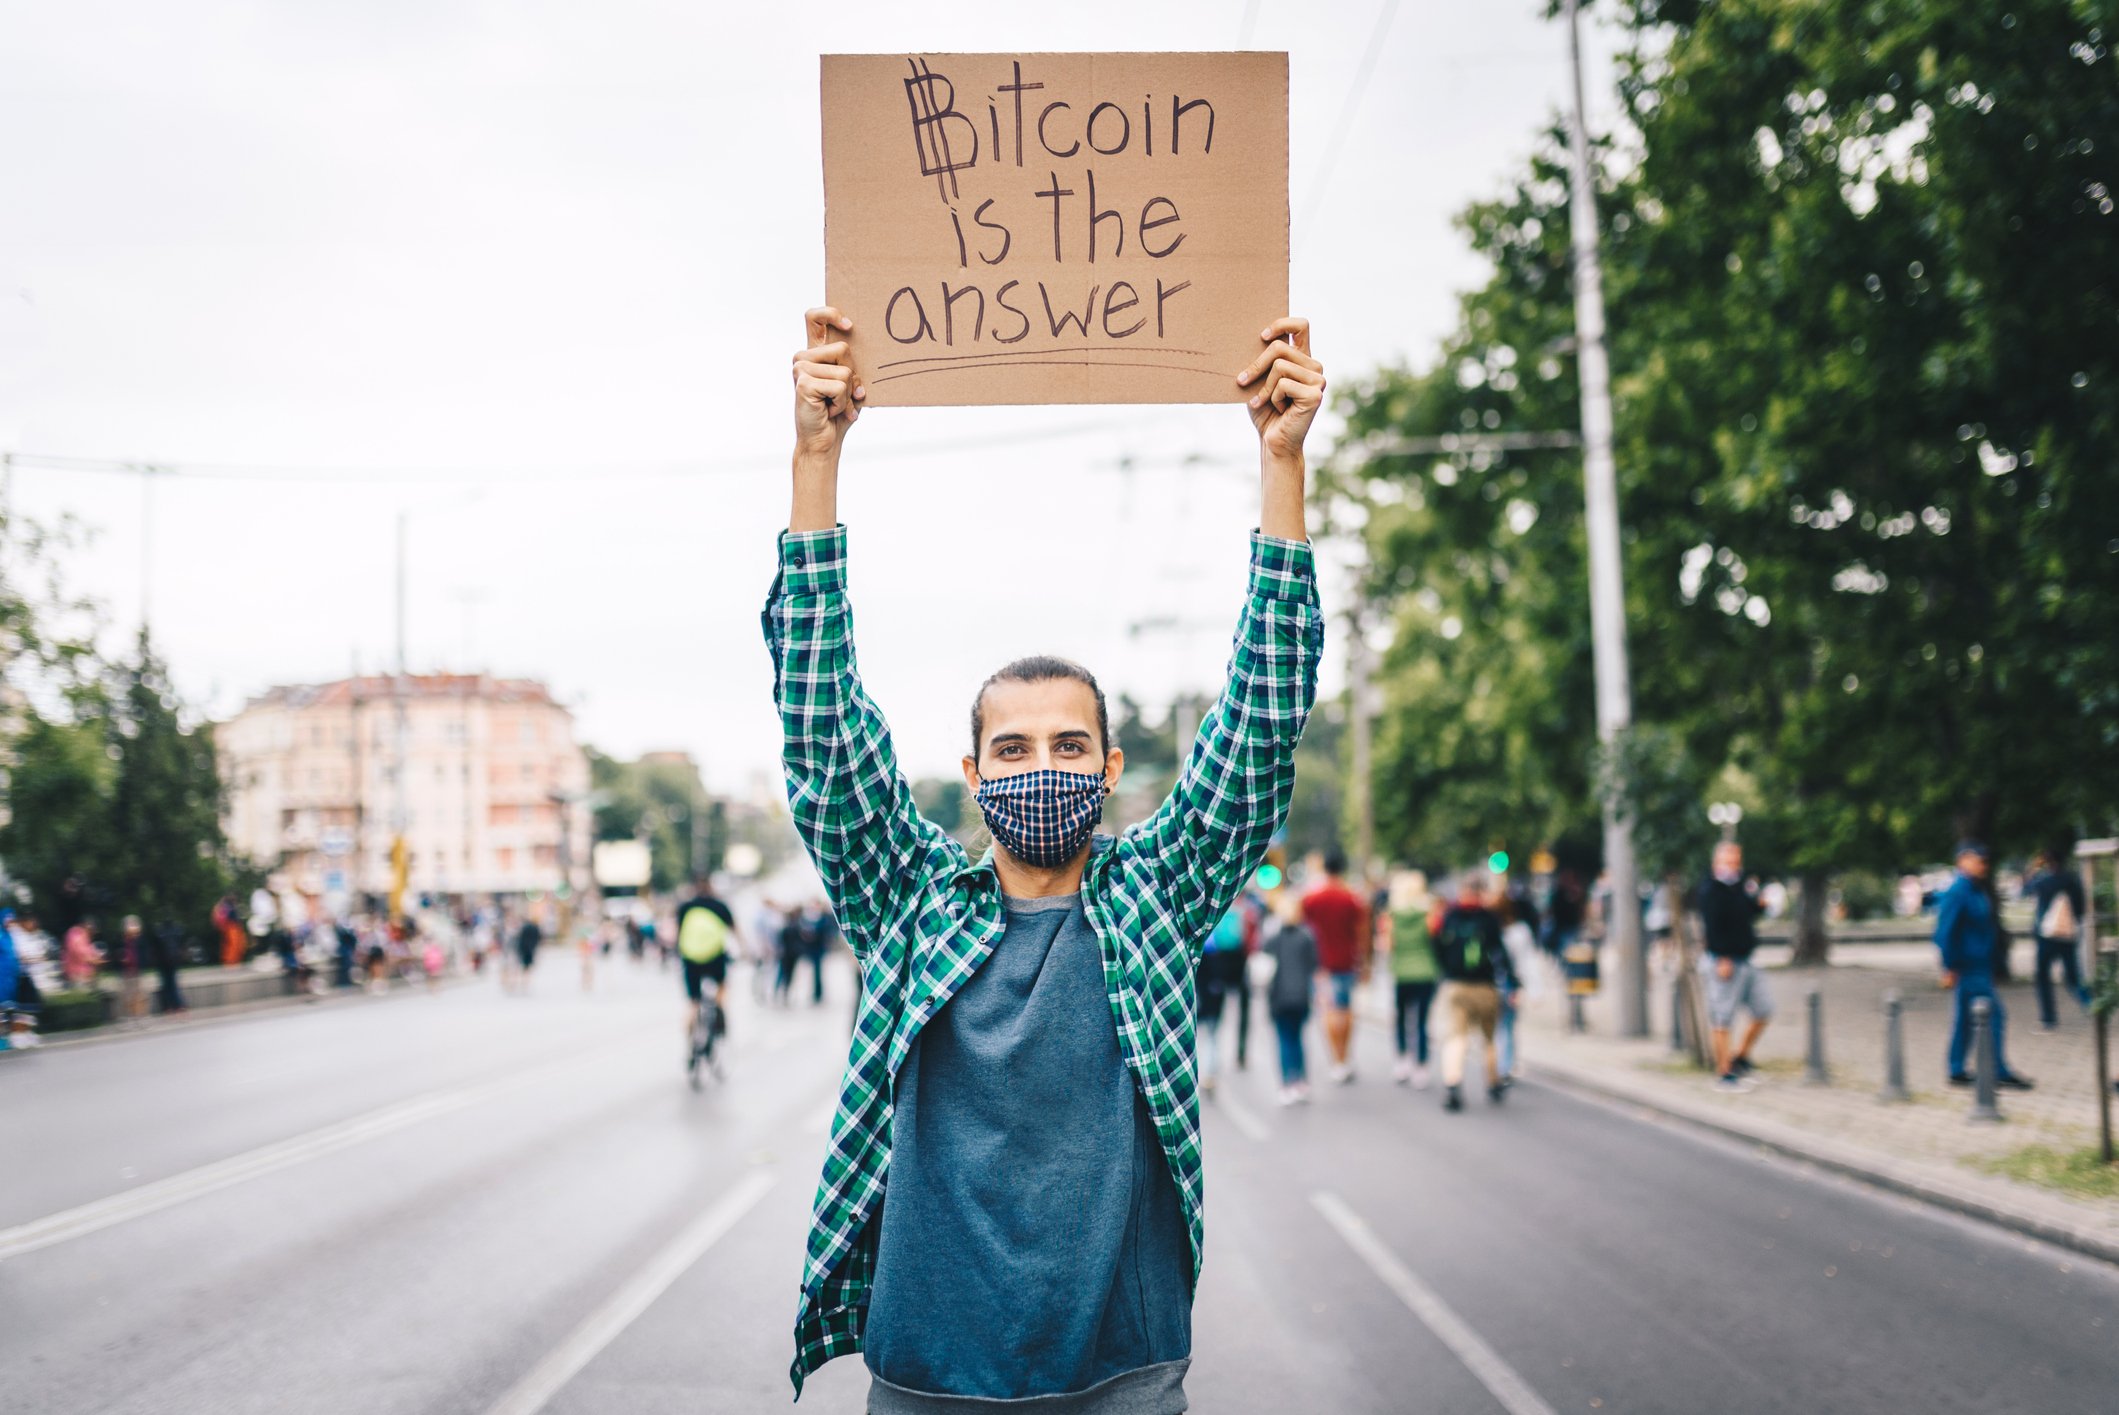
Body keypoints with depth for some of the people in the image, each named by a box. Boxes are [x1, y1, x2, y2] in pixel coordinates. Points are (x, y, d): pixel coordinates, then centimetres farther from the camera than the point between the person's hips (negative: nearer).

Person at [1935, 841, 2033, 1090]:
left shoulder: (1977, 890, 15)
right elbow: (1945, 932, -19)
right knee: (1992, 1015, -9)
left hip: (1981, 965, 10)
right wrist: (1950, 968, -18)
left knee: (1966, 1018, 13)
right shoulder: (1957, 893, -16)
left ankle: (1957, 1071, 18)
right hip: (1970, 966, -10)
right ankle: (1999, 1072, -7)